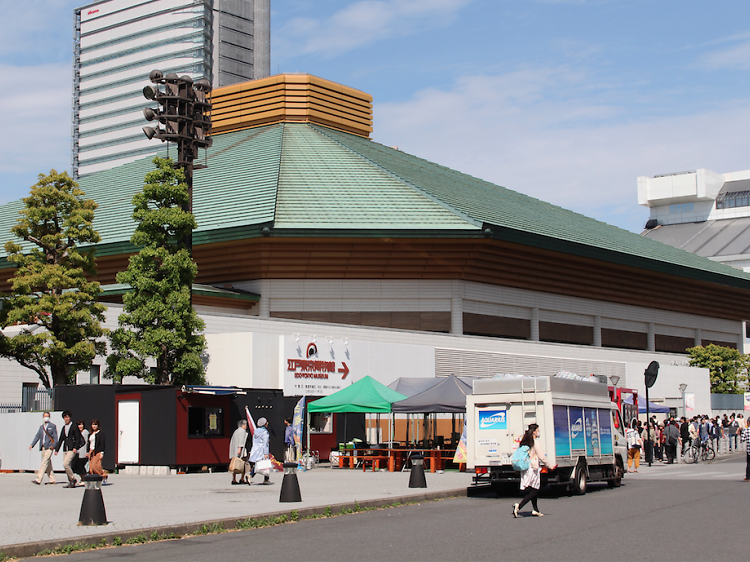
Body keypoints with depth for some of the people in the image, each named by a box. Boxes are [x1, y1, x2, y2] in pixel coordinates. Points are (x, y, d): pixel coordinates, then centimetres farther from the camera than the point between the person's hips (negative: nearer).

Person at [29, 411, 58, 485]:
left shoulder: (52, 426, 4)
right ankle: (52, 480, 15)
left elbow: (55, 437, -2)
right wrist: (32, 445, 3)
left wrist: (53, 445, -15)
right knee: (48, 464, 8)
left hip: (49, 447, -7)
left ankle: (38, 480, -22)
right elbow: (37, 436, 16)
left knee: (44, 463, -14)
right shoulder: (41, 427, 20)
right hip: (43, 448, 7)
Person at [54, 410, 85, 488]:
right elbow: (60, 440, 19)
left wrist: (75, 447, -17)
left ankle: (73, 479, -6)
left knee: (65, 464, -19)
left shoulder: (74, 427, -3)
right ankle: (71, 482, 14)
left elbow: (78, 438, -7)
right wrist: (56, 449, 13)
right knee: (68, 466, 6)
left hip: (72, 449, -7)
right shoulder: (64, 428, 16)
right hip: (65, 449, 7)